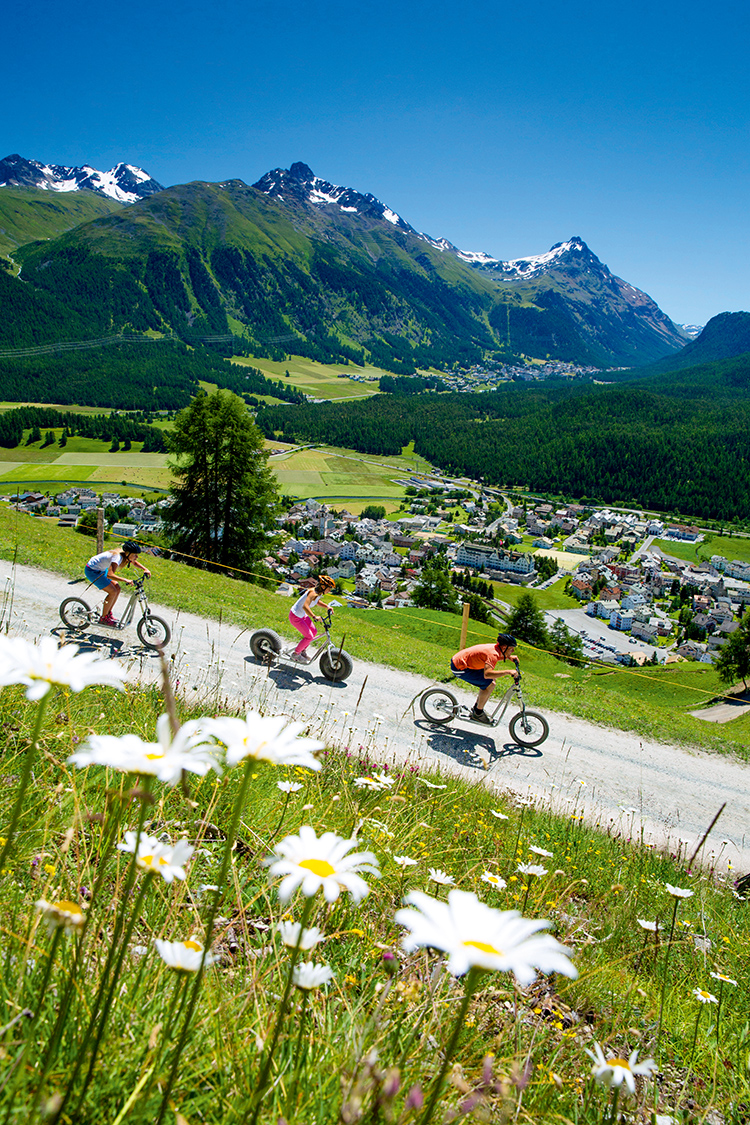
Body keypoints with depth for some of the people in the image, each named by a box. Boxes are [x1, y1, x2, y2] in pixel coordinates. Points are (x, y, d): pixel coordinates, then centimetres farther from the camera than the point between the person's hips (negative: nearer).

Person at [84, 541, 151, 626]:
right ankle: (103, 618, -1)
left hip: (101, 570, 9)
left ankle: (108, 613, 18)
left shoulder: (125, 555, -6)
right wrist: (125, 580, -48)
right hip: (92, 570, -9)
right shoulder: (118, 557, -32)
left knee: (117, 589, 4)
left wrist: (145, 569, 0)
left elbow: (134, 562, 15)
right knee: (113, 592, -13)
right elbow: (110, 575, -44)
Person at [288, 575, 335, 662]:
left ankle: (302, 651, 28)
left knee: (314, 632, 13)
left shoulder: (319, 592, -2)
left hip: (302, 615, 9)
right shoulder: (313, 593, -30)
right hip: (295, 616, -9)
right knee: (309, 636, -5)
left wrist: (327, 607, 7)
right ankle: (295, 654, 13)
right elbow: (305, 606, -44)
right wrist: (314, 617, -53)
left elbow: (317, 602, 21)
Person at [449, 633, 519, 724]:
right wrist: (507, 671, -39)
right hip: (459, 669, -10)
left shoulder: (496, 648, 2)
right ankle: (478, 713, 0)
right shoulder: (493, 654, -26)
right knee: (490, 684, -15)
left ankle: (477, 707, 23)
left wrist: (509, 657, 10)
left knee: (492, 679, 13)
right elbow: (487, 674, -41)